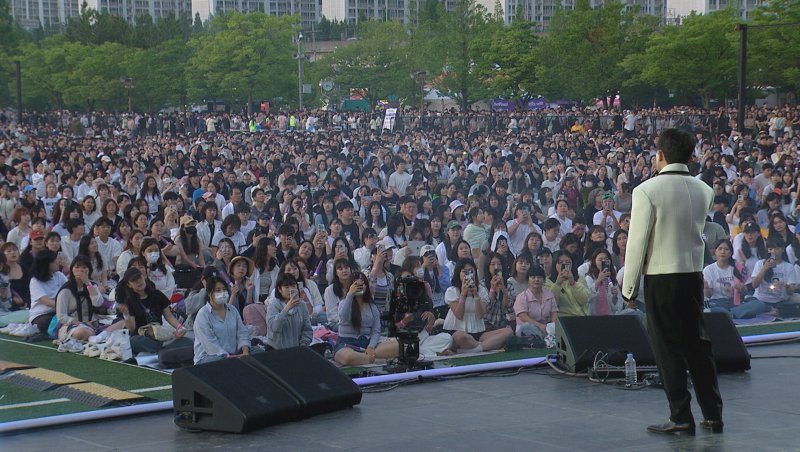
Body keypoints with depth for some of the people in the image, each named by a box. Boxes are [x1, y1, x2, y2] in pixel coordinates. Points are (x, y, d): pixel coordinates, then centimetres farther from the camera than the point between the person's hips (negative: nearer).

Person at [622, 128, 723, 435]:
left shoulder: (647, 191, -12)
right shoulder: (704, 191, 4)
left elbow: (636, 242, -11)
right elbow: (697, 231, 12)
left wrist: (628, 288, -5)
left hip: (661, 276, -5)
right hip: (694, 274, 5)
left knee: (668, 348, 2)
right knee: (698, 345, 13)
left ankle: (681, 418, 5)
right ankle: (713, 415, 17)